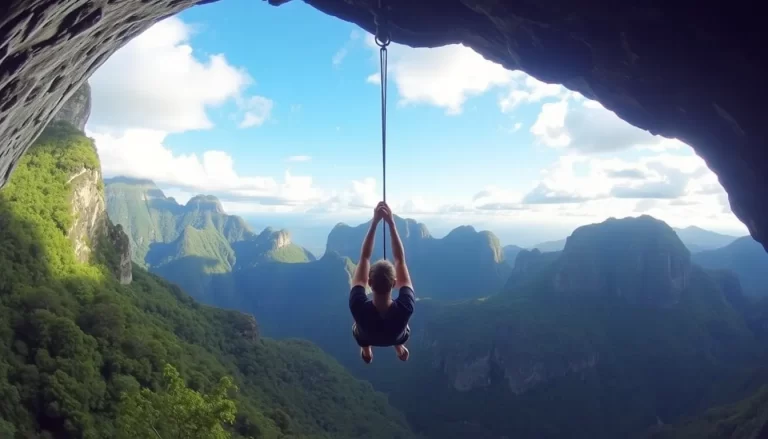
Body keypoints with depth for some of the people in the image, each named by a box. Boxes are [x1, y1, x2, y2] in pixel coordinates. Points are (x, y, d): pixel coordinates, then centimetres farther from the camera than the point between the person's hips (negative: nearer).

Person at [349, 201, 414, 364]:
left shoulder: (359, 306, -47)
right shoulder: (405, 307, -45)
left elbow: (364, 258, -39)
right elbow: (400, 259, -39)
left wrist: (374, 222, -41)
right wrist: (391, 222, -42)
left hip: (366, 337, 0)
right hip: (397, 337, 1)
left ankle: (366, 350, 43)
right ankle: (399, 348, 43)